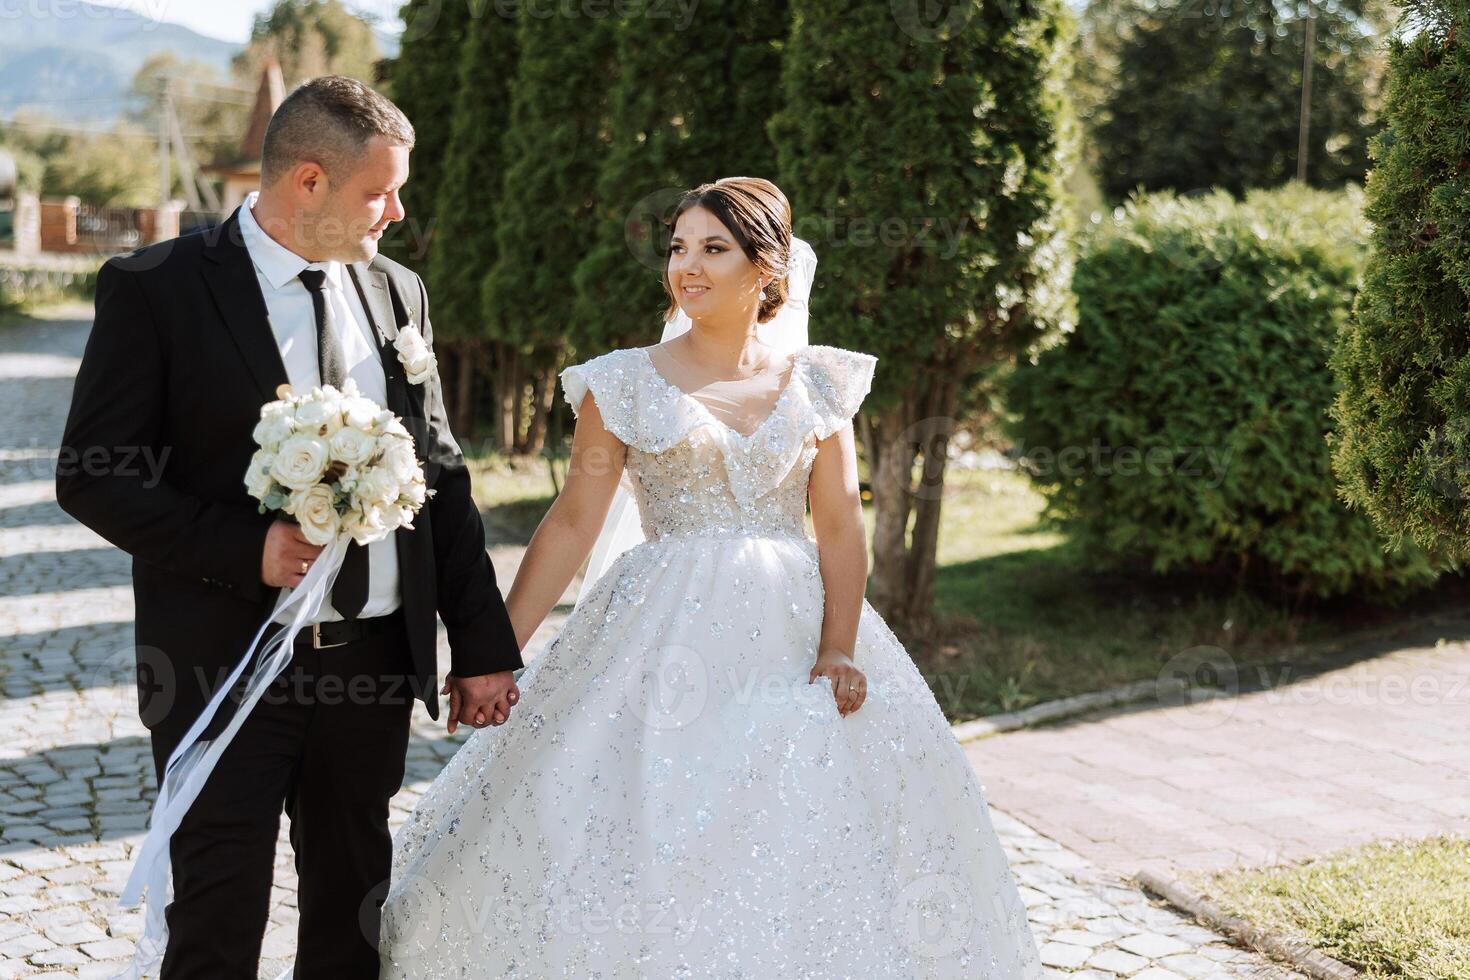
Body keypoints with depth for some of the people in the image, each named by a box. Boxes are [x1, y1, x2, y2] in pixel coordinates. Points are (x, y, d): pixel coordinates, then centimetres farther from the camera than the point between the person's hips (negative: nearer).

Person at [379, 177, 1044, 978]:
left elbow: (841, 528, 1)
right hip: (664, 640, -1)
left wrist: (838, 647, -13)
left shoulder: (817, 383, 6)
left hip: (790, 634, 2)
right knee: (651, 846, -2)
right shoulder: (626, 384, 2)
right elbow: (573, 524, -1)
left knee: (806, 856, 3)